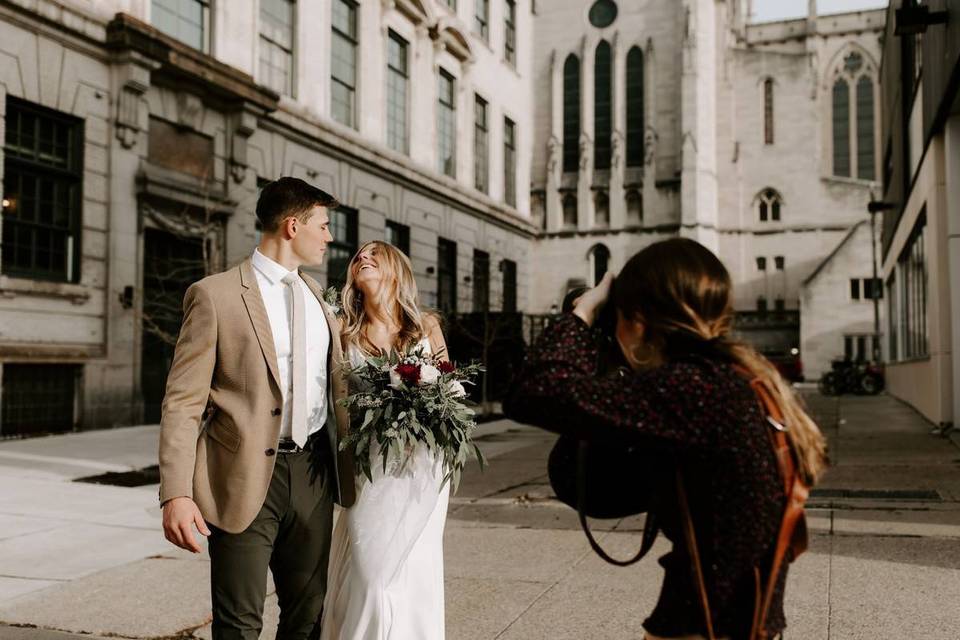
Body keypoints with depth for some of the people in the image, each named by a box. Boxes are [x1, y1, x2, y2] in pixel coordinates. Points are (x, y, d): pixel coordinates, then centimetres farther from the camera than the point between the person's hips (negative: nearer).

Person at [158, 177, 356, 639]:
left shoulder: (313, 293, 12)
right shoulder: (215, 295, -8)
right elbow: (182, 401, -10)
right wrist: (176, 494, -18)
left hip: (313, 473, 6)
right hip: (245, 478, -6)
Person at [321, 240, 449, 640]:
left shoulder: (427, 326, 3)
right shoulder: (345, 333, -1)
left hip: (422, 465, 1)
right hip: (370, 468, -1)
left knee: (416, 574, 7)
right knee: (371, 576, -1)